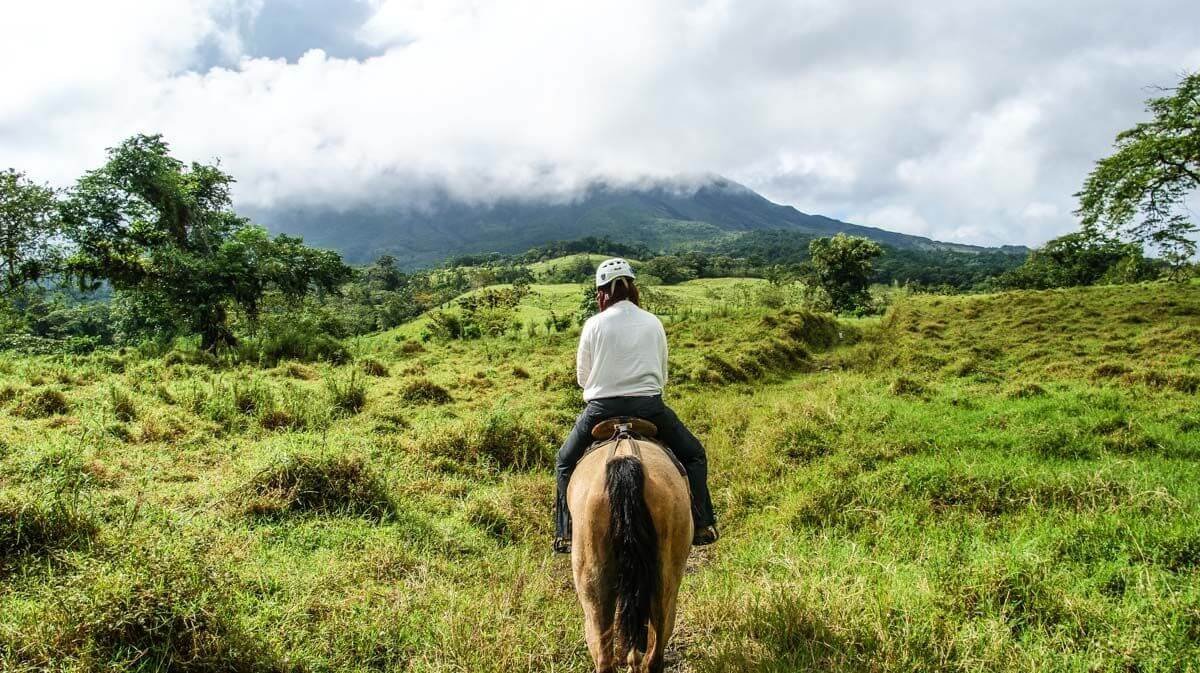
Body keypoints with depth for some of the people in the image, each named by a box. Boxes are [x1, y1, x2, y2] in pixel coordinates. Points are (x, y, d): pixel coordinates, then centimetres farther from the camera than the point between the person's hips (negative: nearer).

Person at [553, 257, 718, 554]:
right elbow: (662, 374, 12)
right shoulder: (654, 323, 5)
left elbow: (582, 376, 7)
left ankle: (566, 533, 18)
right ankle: (701, 526, 19)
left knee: (565, 462, 22)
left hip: (602, 408, -1)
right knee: (694, 455, 23)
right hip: (649, 406, 1)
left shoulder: (593, 324, -1)